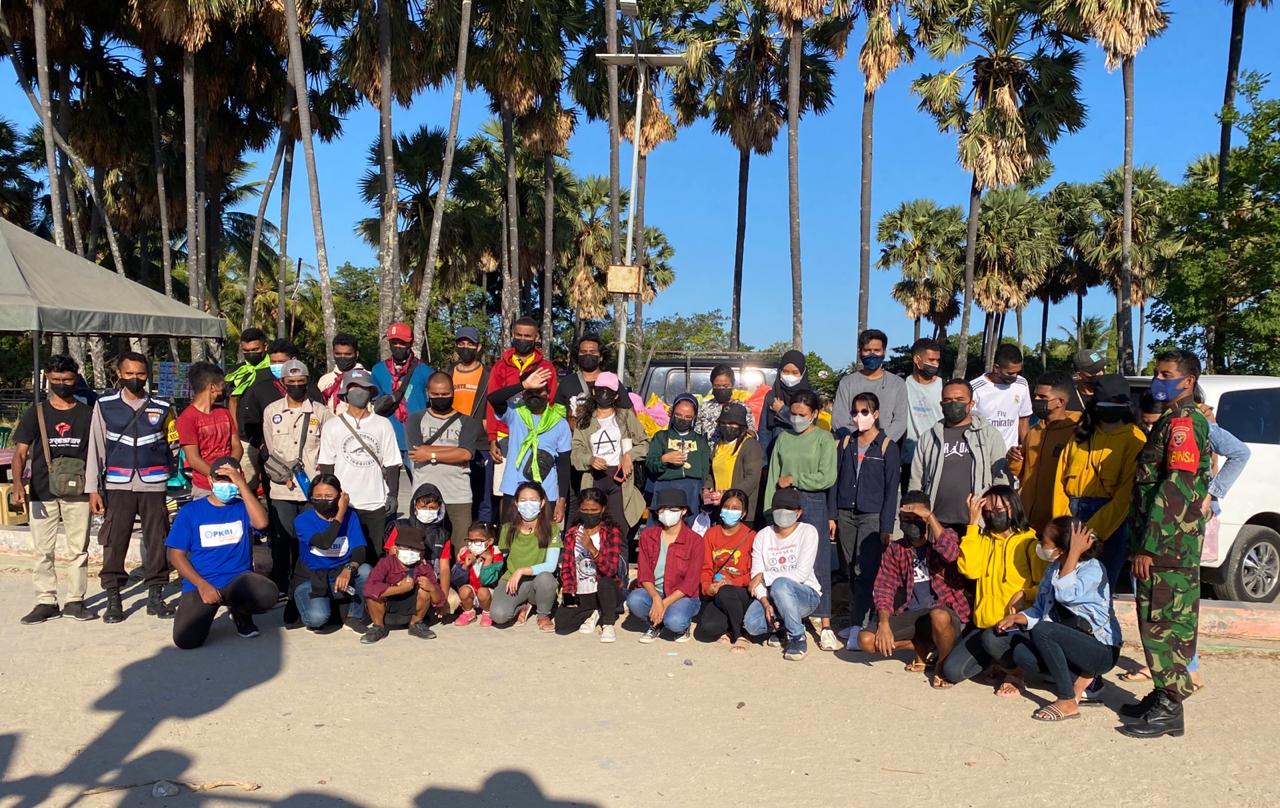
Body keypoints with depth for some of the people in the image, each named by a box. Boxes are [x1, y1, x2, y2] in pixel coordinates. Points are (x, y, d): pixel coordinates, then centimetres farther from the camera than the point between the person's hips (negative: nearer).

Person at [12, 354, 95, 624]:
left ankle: (74, 600, 14)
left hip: (77, 492, 1)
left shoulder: (87, 414, 6)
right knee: (42, 550, 4)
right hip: (42, 493, 0)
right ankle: (45, 602, 12)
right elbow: (21, 452, -4)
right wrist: (17, 483, -20)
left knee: (78, 549, 5)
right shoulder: (35, 413, 3)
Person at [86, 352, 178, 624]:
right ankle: (113, 599, 8)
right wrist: (93, 489, 1)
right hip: (118, 485, -1)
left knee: (157, 541, 3)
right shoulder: (105, 406, 5)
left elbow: (173, 445, 19)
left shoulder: (162, 407, 8)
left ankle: (156, 596, 13)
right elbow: (95, 448, 4)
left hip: (154, 485, 1)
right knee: (114, 542, -2)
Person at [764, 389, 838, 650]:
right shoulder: (784, 438, 12)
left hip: (813, 504, -3)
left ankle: (825, 628, -1)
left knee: (818, 565, -3)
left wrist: (794, 479, -4)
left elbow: (827, 478, -8)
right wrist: (769, 510, 4)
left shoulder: (824, 438, 1)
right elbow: (773, 477, 10)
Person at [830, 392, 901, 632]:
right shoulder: (845, 443, 10)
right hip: (845, 514, 4)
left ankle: (857, 625, -8)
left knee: (864, 572, -10)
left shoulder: (887, 447, -2)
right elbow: (836, 479, 12)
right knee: (851, 572, 6)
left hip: (872, 517, -4)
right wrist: (831, 515, 6)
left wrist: (886, 527, -7)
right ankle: (856, 620, 14)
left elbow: (891, 489, -3)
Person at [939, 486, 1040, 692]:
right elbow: (969, 569, -8)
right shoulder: (983, 539, 11)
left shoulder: (1029, 542, -1)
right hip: (984, 624, 4)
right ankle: (997, 660, 15)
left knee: (991, 638, -38)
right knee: (952, 670, -13)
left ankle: (1015, 673, -6)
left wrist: (1025, 594, -23)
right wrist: (973, 524, -7)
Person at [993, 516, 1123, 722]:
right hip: (1070, 644, 7)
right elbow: (1040, 609, 9)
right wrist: (1019, 618, -11)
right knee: (1021, 653, -17)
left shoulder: (1093, 568, -17)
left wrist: (1074, 553, -30)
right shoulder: (1053, 569, 5)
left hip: (1101, 650, -7)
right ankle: (1079, 679, -3)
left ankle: (1068, 702, -20)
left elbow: (1066, 595, -35)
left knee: (1043, 630, -32)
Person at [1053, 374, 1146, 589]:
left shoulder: (1134, 440, -2)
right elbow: (1061, 481, 10)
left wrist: (1092, 531, -15)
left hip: (1110, 523, -4)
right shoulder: (1081, 435, 14)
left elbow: (1126, 494, -9)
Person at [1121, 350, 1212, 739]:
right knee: (1165, 621, 16)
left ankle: (1169, 710, 2)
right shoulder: (1173, 421, 18)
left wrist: (1148, 546, -22)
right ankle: (1165, 694, 25)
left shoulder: (1183, 422, -14)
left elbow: (1174, 489, -22)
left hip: (1167, 545, -10)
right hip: (1168, 543, 10)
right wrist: (1144, 542, 22)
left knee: (1162, 622, -5)